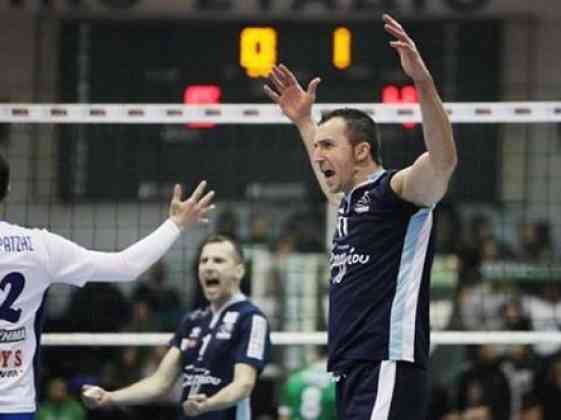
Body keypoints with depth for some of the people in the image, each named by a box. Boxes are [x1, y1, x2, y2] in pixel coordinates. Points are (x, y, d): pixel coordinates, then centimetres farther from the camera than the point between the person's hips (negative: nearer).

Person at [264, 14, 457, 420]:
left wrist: (423, 82, -36)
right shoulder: (350, 201, 20)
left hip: (387, 369, -10)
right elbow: (329, 177, 46)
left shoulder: (396, 190, -6)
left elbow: (443, 161, -26)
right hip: (351, 371, 10)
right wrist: (303, 120, 46)